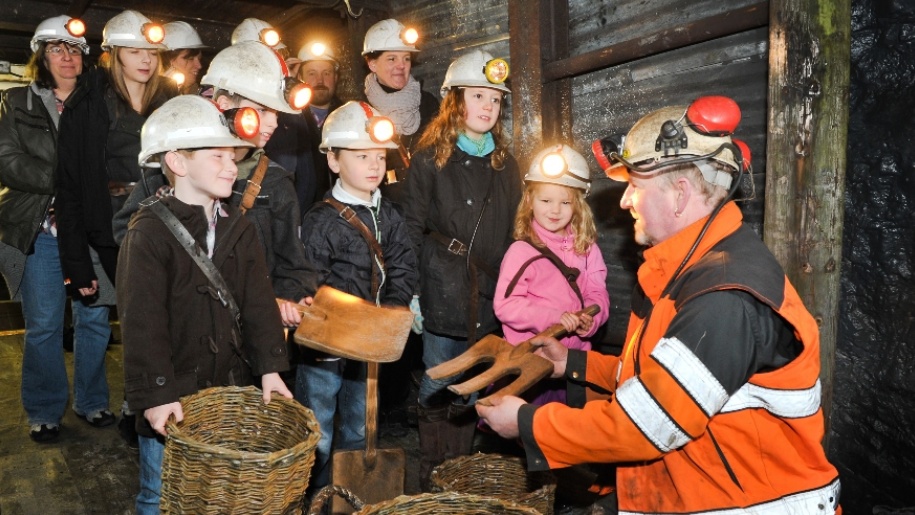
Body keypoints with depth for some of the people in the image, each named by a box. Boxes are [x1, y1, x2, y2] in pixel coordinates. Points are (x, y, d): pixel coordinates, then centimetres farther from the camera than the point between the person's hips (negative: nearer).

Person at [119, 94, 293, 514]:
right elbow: (142, 321, -18)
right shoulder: (149, 232, -14)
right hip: (172, 395, -5)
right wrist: (154, 393, -20)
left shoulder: (239, 228, 5)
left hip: (231, 387, 5)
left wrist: (270, 365, -5)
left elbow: (258, 302, 2)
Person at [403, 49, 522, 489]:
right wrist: (412, 295, -10)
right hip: (443, 299, -3)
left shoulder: (505, 163, 12)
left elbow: (514, 233, 13)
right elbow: (413, 231, -5)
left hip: (489, 302, 4)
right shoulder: (429, 159, -1)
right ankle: (431, 482, 21)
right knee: (437, 392, 5)